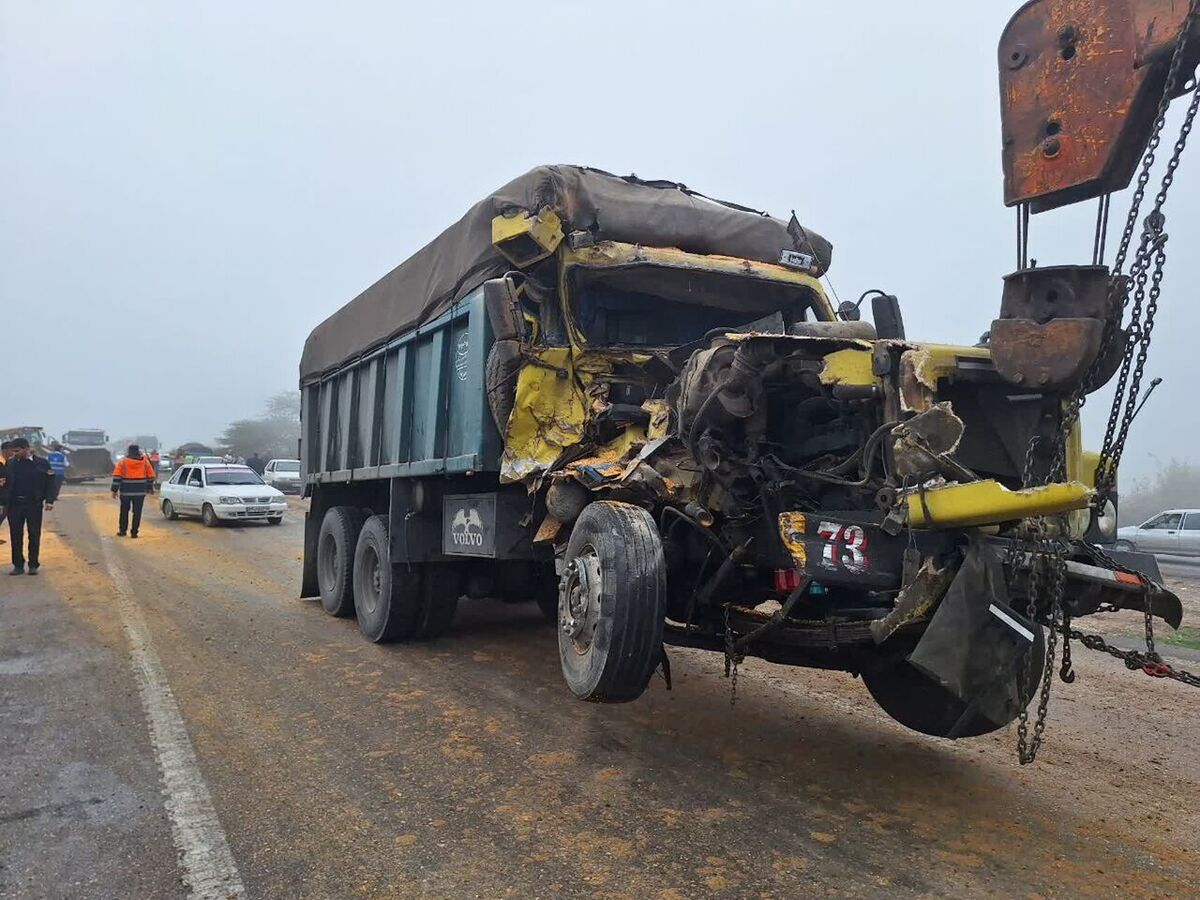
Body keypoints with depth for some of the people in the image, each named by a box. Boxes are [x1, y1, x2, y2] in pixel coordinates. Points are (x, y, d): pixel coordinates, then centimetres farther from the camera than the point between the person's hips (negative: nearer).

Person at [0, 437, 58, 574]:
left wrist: (49, 500, -11)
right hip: (14, 505, 2)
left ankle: (33, 565, 11)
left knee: (34, 535, 3)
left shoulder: (41, 463, -1)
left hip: (34, 504, -2)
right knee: (16, 536, 5)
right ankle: (18, 565, 13)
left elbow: (50, 483, -2)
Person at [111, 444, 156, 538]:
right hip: (140, 492, 0)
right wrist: (150, 487, 19)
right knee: (137, 512, 3)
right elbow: (151, 475, 8)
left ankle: (122, 530, 21)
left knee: (124, 511, 16)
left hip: (125, 491, 0)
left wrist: (115, 490, -3)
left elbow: (117, 476, -6)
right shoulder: (145, 461, 2)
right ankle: (134, 532, 1)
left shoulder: (122, 461, -2)